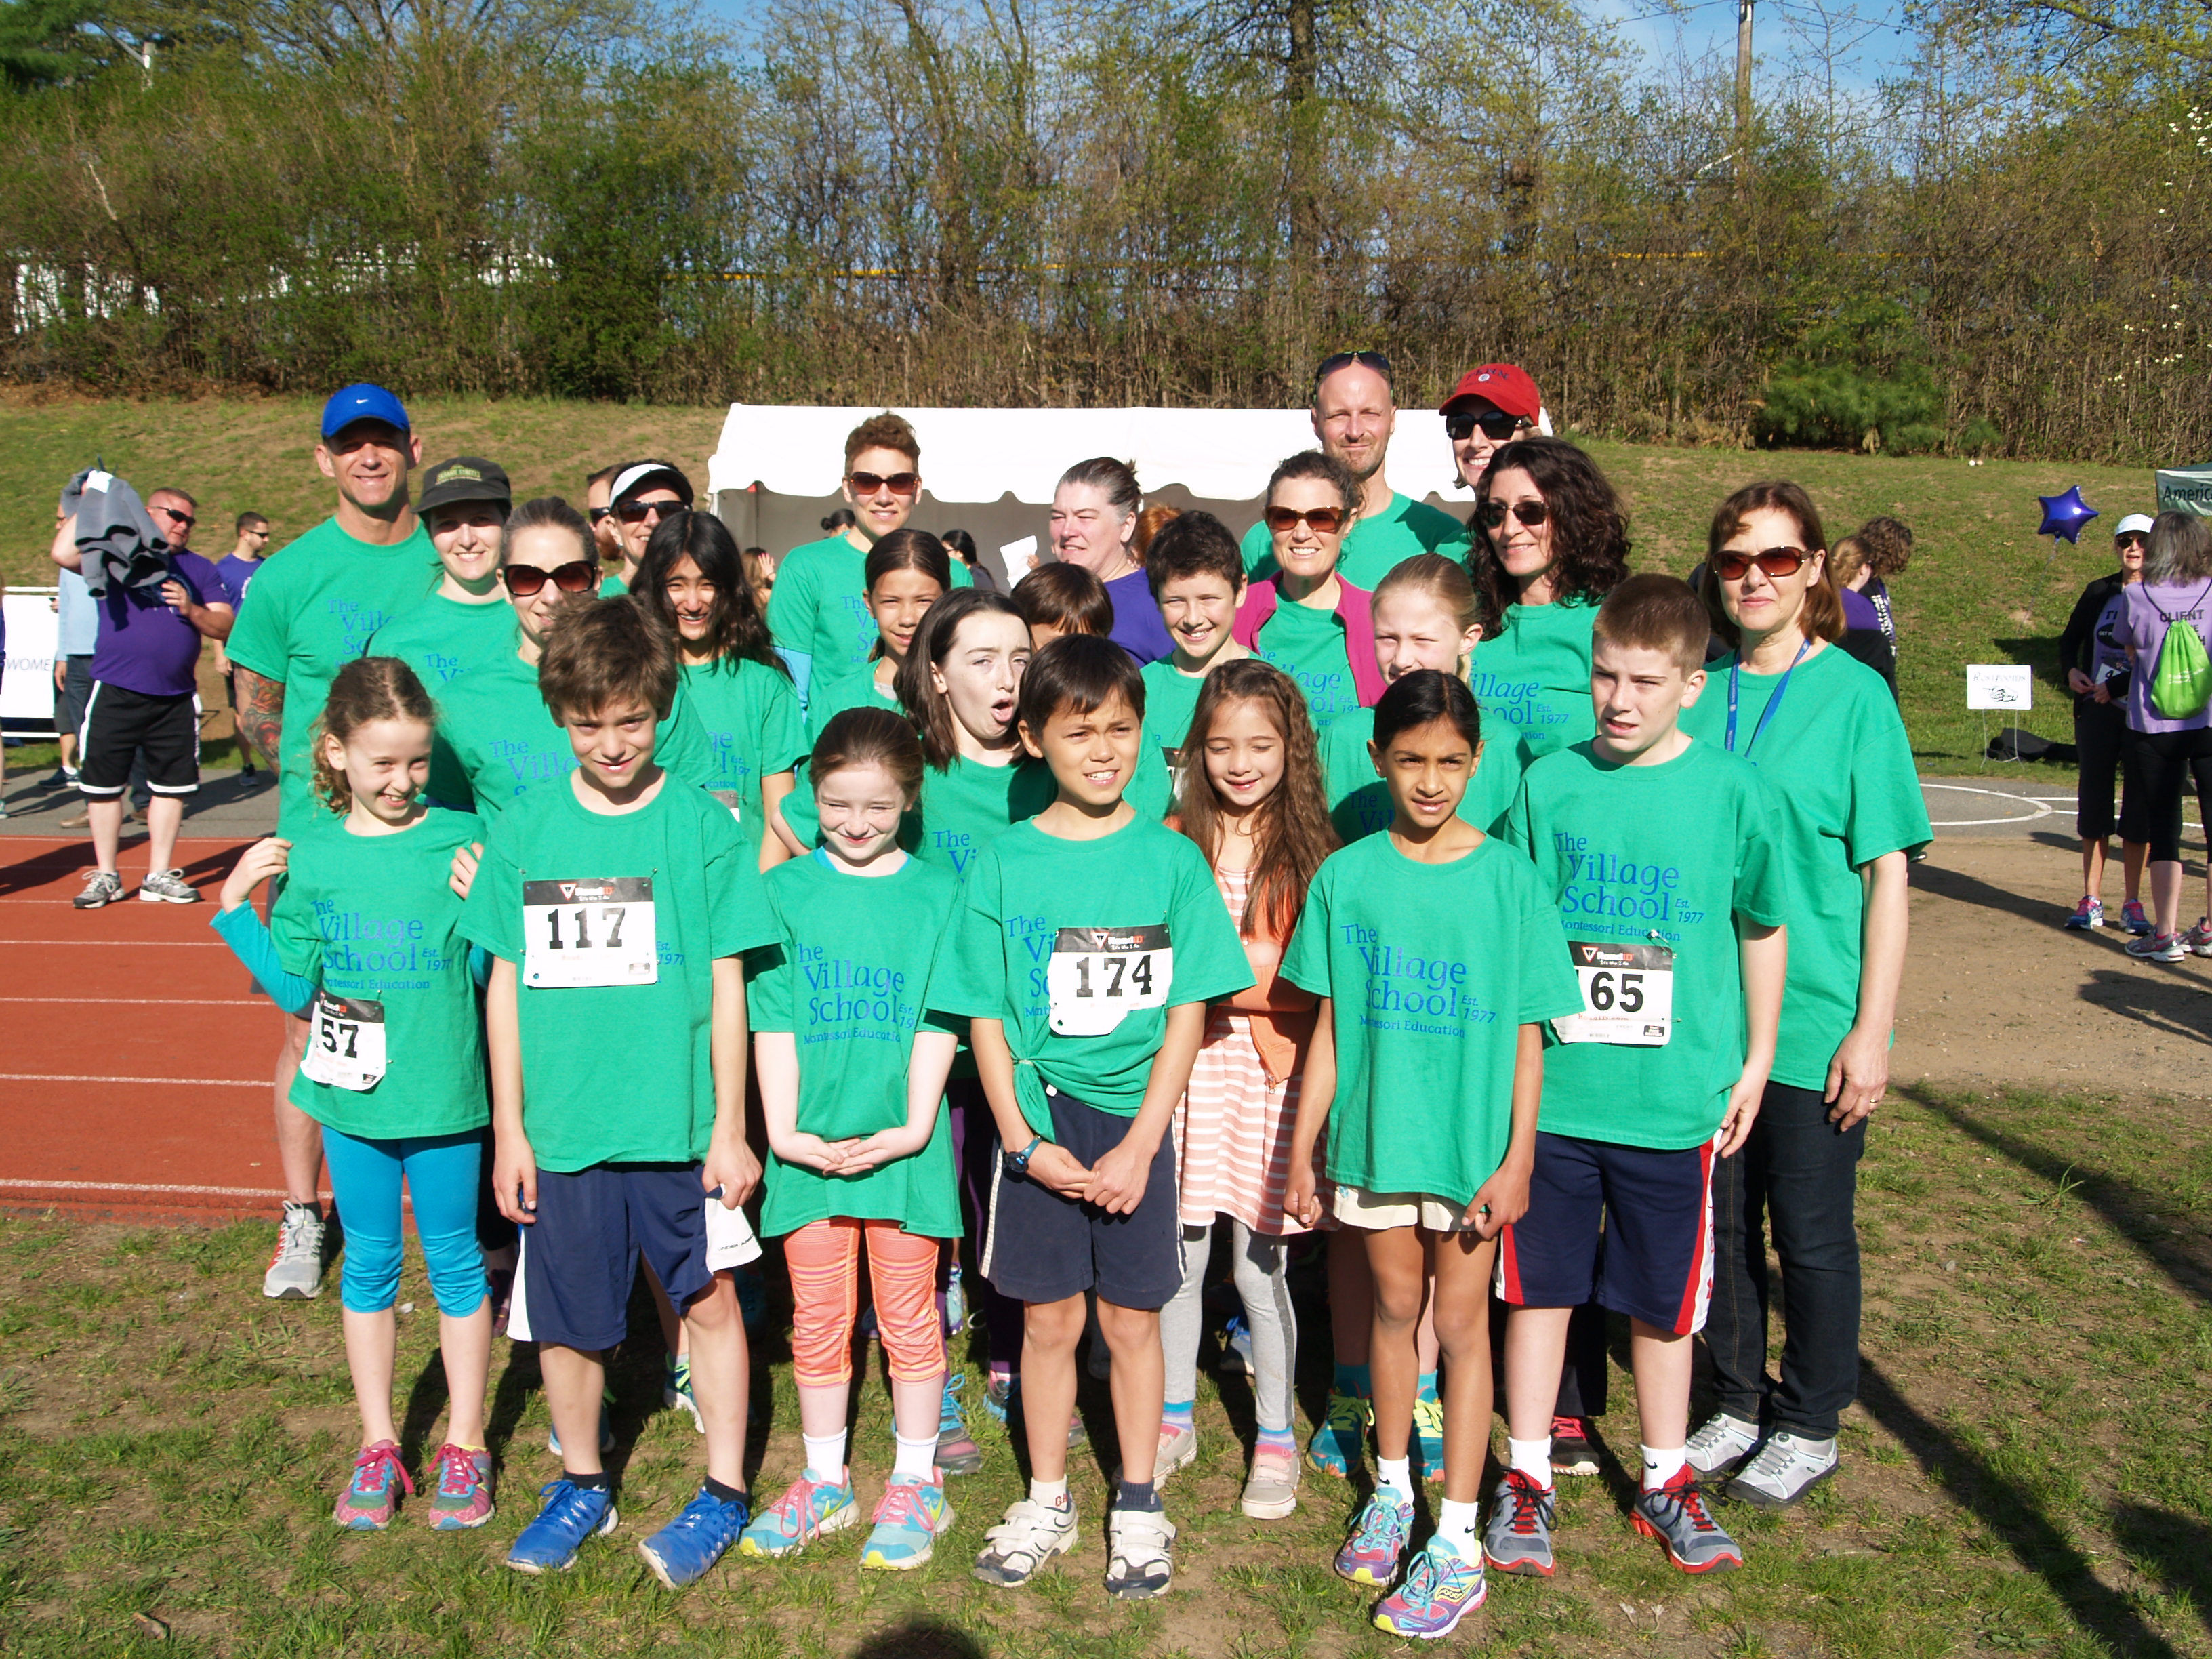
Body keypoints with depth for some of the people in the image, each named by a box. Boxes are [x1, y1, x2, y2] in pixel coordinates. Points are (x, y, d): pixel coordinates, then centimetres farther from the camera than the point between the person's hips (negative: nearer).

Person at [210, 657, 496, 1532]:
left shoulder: (462, 840, -8)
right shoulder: (311, 861, -2)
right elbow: (295, 989, 2)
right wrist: (239, 908, -4)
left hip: (446, 1097, -2)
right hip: (352, 1098, 2)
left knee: (455, 1263, 11)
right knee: (369, 1265, 14)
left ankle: (464, 1443, 26)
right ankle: (378, 1444, 30)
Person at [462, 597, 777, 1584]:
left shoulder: (703, 826, -4)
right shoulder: (523, 831, 2)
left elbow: (727, 984, -2)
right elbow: (505, 985, 6)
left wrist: (730, 1126, -3)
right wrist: (508, 1129, 5)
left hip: (679, 1122, -2)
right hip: (562, 1126, 2)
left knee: (709, 1299, 7)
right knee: (564, 1318, 13)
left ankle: (724, 1493, 25)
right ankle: (581, 1486, 35)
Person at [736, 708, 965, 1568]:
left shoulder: (936, 894, 1)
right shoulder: (784, 892, 3)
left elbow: (938, 1020, -1)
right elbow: (773, 1018, 0)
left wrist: (913, 1126, -10)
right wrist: (784, 1130, -7)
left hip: (902, 1139, -1)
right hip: (809, 1142, 1)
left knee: (908, 1317, 8)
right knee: (818, 1319, 11)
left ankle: (916, 1482, 23)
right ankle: (824, 1482, 27)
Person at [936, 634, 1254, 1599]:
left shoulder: (1172, 860, -3)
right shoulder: (1004, 865, -1)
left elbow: (1186, 1015, -4)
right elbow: (986, 1019, 0)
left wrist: (1138, 1146, -10)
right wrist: (1025, 1143, -9)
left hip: (1136, 1121, 0)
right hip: (1038, 1126, 1)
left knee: (1131, 1318, 9)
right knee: (1048, 1319, 11)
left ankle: (1138, 1507, 27)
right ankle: (1046, 1502, 29)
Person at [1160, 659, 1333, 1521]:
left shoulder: (1308, 848, -1)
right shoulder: (1178, 839, 3)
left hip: (1269, 1069, -2)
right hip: (1185, 1063, 2)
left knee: (1259, 1268, 6)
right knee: (1178, 1259, 11)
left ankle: (1276, 1437, 24)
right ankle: (1175, 1419, 30)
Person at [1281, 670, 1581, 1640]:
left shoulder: (1508, 878, -7)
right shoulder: (1347, 876, -3)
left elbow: (1526, 1035, -4)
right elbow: (1328, 1028, 2)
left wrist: (1518, 1160, -7)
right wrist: (1302, 1153, 3)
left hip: (1472, 1141, -2)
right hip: (1375, 1134, 2)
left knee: (1461, 1322, 6)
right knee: (1394, 1308, 17)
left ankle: (1457, 1543, 17)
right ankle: (1392, 1489, 37)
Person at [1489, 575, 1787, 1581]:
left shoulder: (1732, 790, -3)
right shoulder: (1550, 783, -2)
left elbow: (1764, 928, 9)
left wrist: (1755, 1063, 10)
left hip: (1675, 1096, 0)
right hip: (1551, 1089, 0)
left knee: (1664, 1302, 14)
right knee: (1540, 1288, 10)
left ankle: (1666, 1482, 32)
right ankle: (1527, 1480, 26)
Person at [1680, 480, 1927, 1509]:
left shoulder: (1856, 695, -6)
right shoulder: (1700, 693, 4)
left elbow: (1887, 873, -7)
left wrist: (1873, 1030, -11)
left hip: (1814, 1021, -3)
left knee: (1810, 1233, 9)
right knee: (1720, 1221, 14)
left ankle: (1810, 1425, 28)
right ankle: (1738, 1404, 33)